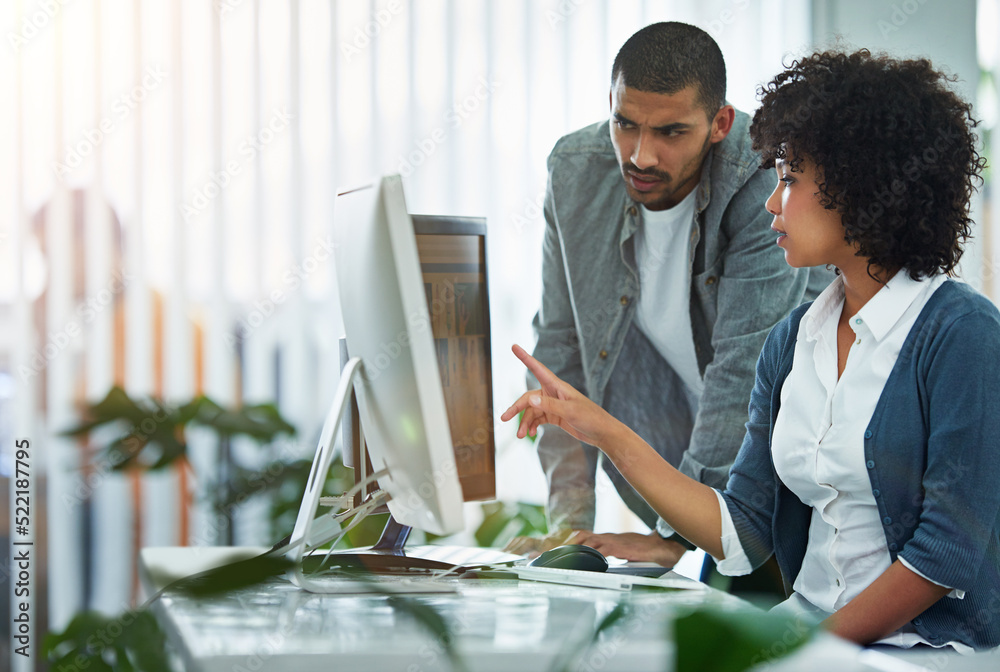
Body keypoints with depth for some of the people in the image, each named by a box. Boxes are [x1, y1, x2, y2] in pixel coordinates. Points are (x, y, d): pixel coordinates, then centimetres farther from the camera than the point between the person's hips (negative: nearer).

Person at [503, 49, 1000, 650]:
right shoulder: (793, 340, 12)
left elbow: (950, 550, -14)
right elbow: (742, 533, 9)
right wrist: (607, 433, 4)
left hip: (927, 642, -6)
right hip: (806, 628, 6)